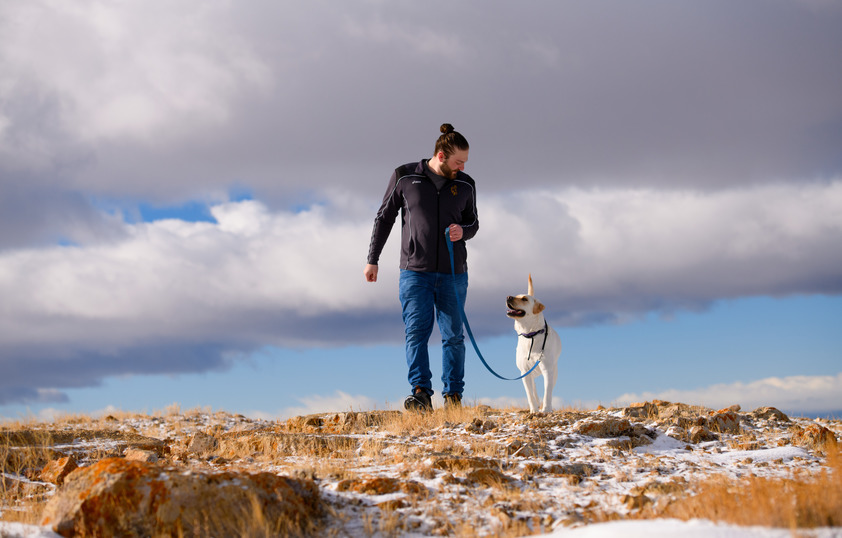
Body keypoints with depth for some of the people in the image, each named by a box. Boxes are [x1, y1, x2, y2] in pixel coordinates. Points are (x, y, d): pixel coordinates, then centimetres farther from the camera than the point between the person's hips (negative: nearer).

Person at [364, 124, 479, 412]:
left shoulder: (466, 185, 6)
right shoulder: (404, 177, -1)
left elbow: (473, 221, 19)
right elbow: (384, 217, 7)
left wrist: (463, 231, -6)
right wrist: (372, 259, 8)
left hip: (453, 273, 2)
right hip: (415, 270, -2)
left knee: (453, 335, 2)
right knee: (416, 331, -10)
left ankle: (453, 395, 8)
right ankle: (421, 394, -13)